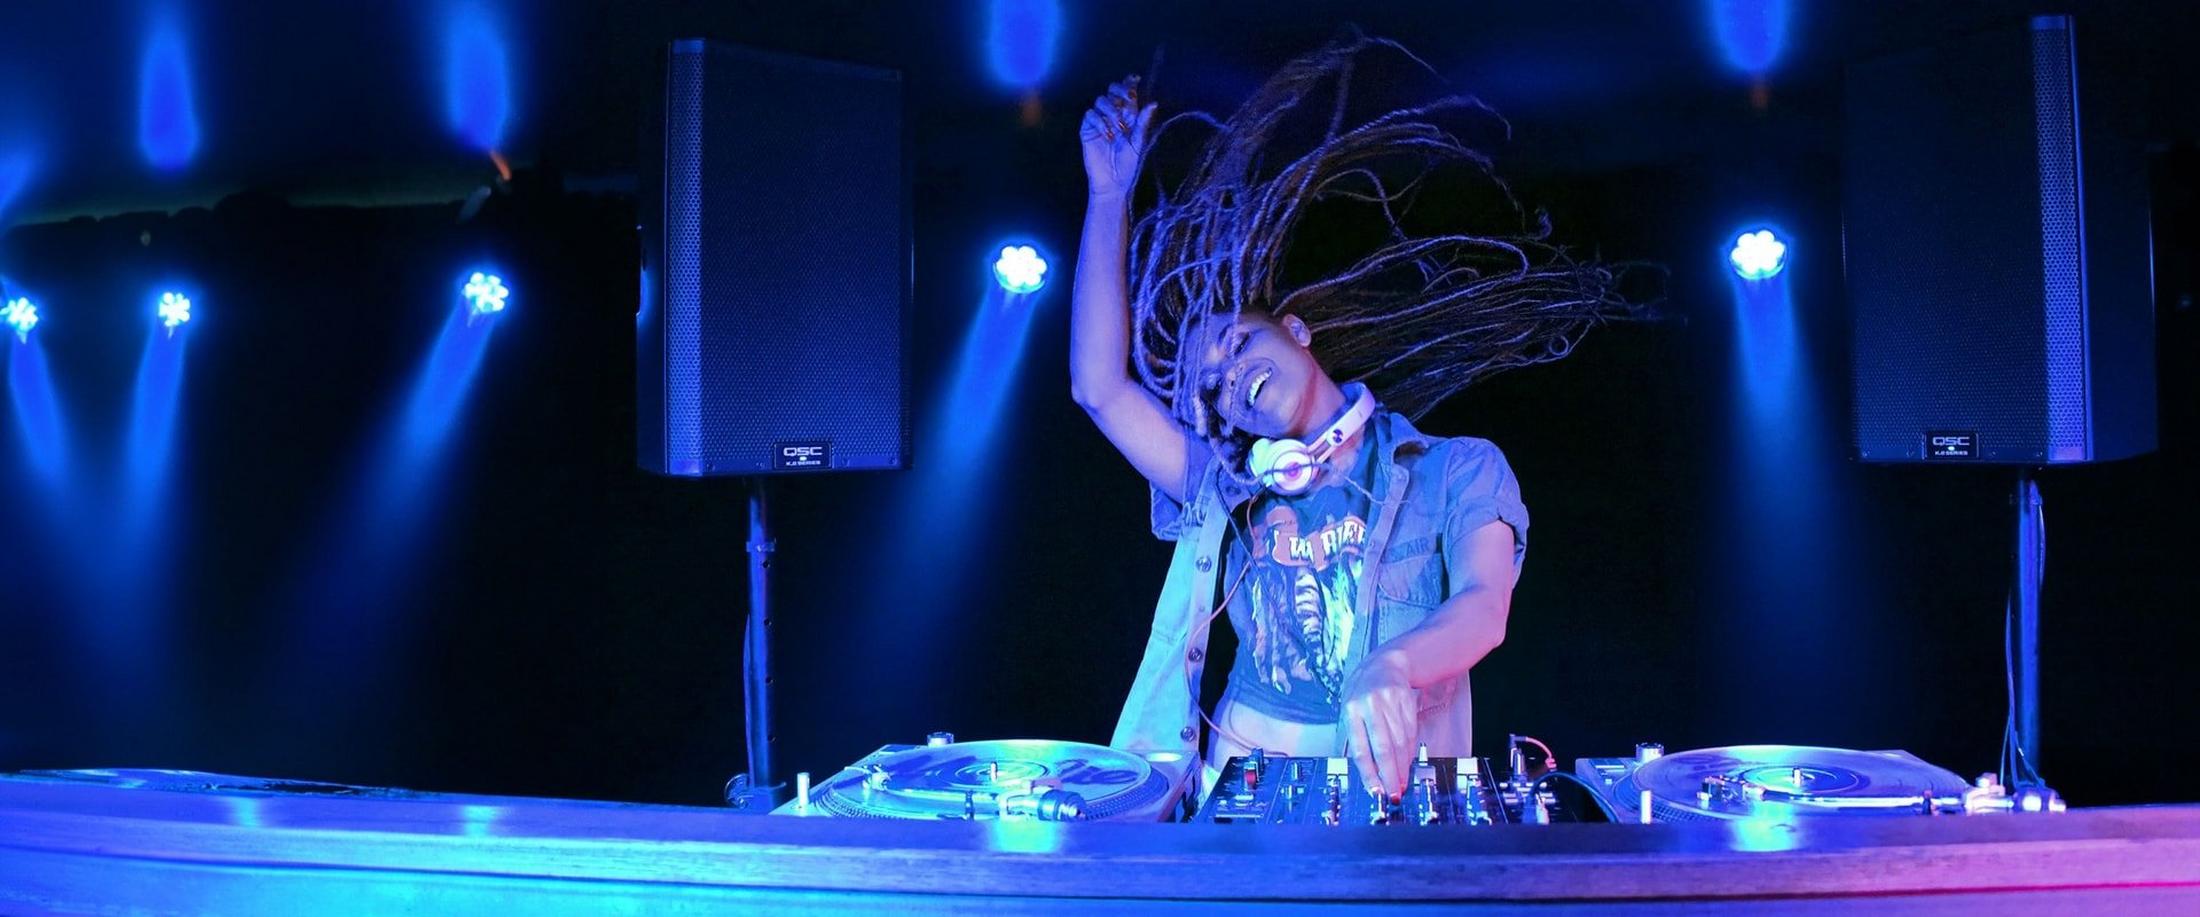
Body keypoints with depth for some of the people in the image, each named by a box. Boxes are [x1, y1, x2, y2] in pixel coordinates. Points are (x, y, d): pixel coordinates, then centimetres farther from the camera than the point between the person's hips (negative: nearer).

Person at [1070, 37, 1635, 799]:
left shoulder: (1458, 472, 5)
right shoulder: (1230, 489, 14)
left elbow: (1484, 608, -11)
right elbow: (1100, 387, 7)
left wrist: (1390, 668, -34)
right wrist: (1109, 194, 7)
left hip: (1401, 791, -3)